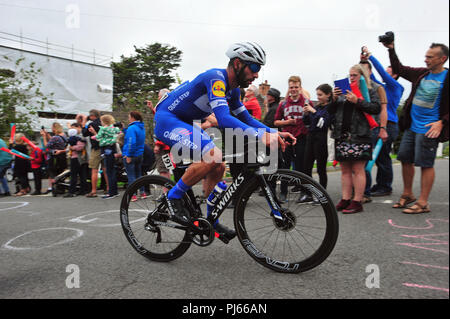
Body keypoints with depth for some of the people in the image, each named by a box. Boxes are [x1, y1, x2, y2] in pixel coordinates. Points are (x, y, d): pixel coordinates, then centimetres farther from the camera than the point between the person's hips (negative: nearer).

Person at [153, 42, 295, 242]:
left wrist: (274, 133, -3)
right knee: (213, 155, -29)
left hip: (186, 124, 10)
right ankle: (174, 197, -12)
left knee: (218, 167, 3)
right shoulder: (215, 78, -23)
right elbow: (223, 119, -36)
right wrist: (261, 136, -42)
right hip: (167, 120, -10)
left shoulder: (232, 90, 7)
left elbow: (246, 119, 11)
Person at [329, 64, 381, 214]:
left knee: (358, 169, -6)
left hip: (359, 136, -5)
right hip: (342, 135, 5)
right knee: (345, 170, 7)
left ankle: (357, 202, -1)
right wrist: (334, 99, -1)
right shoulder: (343, 92, 21)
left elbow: (376, 108, -8)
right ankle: (345, 200, 12)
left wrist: (357, 101, -14)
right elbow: (331, 111, 17)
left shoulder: (370, 92, 8)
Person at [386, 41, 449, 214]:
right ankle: (407, 195, 27)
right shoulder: (421, 74, 9)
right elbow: (399, 69, 21)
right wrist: (391, 50, 14)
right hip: (411, 126, 7)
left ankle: (423, 203, 5)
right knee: (405, 159, 11)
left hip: (428, 129, -7)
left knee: (426, 164, -4)